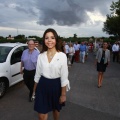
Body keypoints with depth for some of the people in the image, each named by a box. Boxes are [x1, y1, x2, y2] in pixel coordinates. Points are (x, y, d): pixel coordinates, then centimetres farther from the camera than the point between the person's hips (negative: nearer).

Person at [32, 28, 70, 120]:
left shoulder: (62, 56, -13)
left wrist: (63, 94, -8)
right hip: (43, 86, 2)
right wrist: (34, 90, 12)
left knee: (56, 109, 24)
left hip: (56, 86, -1)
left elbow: (64, 77, -10)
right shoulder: (41, 56, -3)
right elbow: (38, 74, 6)